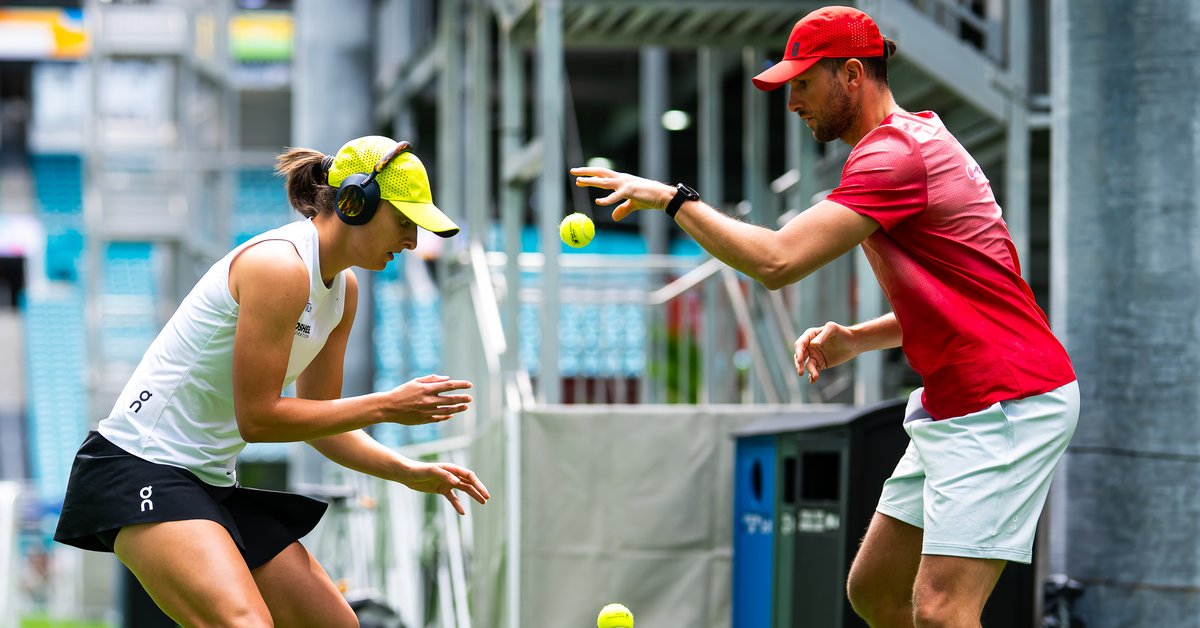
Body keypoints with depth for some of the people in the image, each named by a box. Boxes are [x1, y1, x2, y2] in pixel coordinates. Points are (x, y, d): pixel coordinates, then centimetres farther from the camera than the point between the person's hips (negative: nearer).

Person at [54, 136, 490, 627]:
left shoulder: (344, 289, 9)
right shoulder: (279, 264, -19)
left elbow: (318, 423, 15)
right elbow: (257, 417, -20)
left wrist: (408, 472, 3)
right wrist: (388, 406, -16)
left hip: (214, 482, 10)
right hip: (141, 470, -10)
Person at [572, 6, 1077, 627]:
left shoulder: (894, 153, -16)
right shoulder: (910, 143, 18)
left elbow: (776, 261, -24)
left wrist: (673, 198, -13)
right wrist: (853, 339, 7)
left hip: (1009, 401, -11)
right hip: (950, 407, 11)